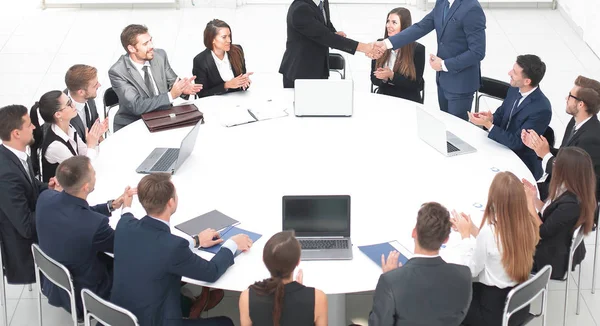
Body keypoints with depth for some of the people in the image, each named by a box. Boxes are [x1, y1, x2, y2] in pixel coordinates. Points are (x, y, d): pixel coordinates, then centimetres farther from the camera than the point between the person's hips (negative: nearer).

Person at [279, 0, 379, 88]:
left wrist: (335, 34, -4)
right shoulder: (299, 10, -24)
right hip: (299, 71, -7)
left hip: (321, 68, 7)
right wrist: (361, 47, -28)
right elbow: (323, 36, -27)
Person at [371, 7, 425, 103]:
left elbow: (416, 84, -7)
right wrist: (384, 78, -14)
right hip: (383, 99, 3)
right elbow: (374, 78, 7)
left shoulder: (418, 49, -5)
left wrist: (392, 76, -17)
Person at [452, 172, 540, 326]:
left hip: (494, 312, -7)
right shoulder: (530, 224, -8)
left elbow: (472, 270, -14)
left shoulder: (490, 231, -28)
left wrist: (465, 235, -5)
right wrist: (473, 230, 7)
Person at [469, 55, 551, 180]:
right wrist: (491, 118, -11)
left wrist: (488, 124, -24)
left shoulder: (541, 109, -26)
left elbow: (516, 142, -24)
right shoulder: (515, 90, -2)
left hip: (523, 165, -7)